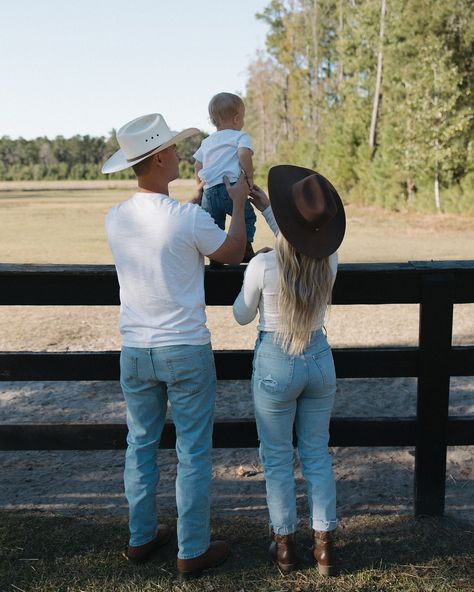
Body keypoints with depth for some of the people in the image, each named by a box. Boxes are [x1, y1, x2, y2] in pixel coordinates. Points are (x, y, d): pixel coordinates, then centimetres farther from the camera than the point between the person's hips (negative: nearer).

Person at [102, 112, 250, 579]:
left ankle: (141, 539, 31)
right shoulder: (189, 218, -18)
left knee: (140, 446, 17)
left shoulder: (115, 219, -1)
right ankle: (193, 551, 18)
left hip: (134, 351, 5)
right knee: (193, 453, 8)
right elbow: (232, 254, -1)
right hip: (186, 351, -5)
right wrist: (238, 203, 12)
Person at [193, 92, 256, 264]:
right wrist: (250, 176, -7)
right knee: (248, 217, 12)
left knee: (214, 225, 14)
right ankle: (245, 249, 0)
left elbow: (197, 165, 23)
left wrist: (201, 185, 32)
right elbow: (243, 154, -15)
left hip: (209, 191, 5)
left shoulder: (207, 141, 24)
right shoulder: (241, 136, 4)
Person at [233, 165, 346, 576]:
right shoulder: (329, 260, -9)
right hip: (319, 359, 4)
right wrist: (266, 208, 20)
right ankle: (324, 546, 23)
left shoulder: (263, 265, -20)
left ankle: (285, 545, 25)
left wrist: (244, 291, 15)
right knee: (317, 454, 16)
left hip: (275, 365, -3)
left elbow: (243, 316, -3)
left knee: (277, 458, 13)